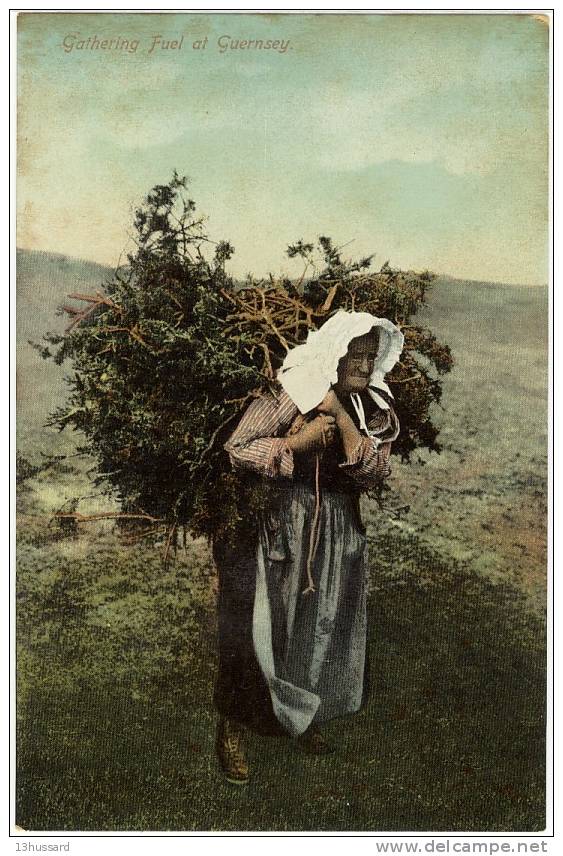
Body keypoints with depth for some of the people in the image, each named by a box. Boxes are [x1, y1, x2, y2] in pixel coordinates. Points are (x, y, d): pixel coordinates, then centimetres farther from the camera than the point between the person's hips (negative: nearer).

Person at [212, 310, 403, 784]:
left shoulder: (373, 411, 0)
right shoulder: (290, 394, -14)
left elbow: (373, 473, -12)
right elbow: (238, 448, -17)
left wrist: (341, 414, -20)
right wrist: (299, 443, -23)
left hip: (337, 534, 5)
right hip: (278, 527, -5)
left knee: (322, 629, 16)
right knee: (259, 629, 1)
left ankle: (302, 719, 39)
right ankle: (234, 729, 20)